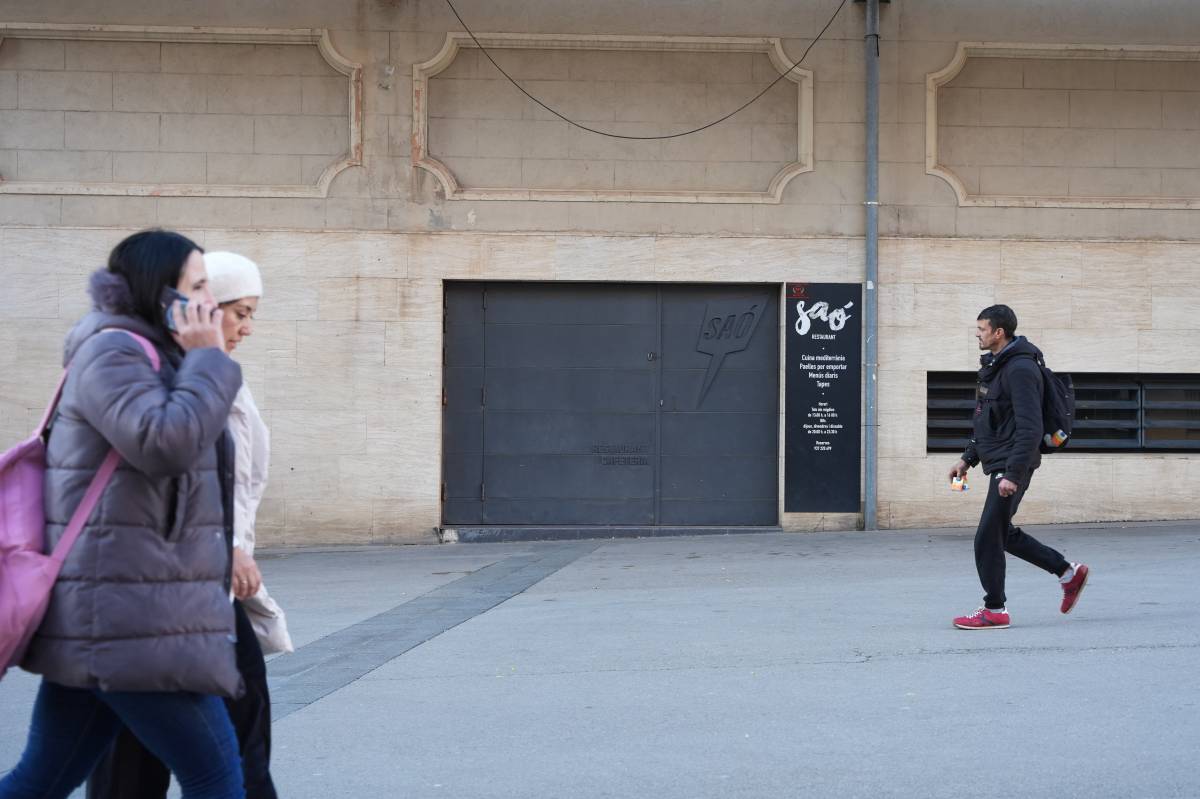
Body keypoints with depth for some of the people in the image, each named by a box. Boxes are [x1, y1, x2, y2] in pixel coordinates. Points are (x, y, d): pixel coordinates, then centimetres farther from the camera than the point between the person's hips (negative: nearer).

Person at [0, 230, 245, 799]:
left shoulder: (154, 358, 20)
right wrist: (207, 359, -14)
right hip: (128, 614, -10)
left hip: (109, 616, 10)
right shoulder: (112, 351, -11)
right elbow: (167, 443, -24)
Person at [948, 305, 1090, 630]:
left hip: (1012, 465, -10)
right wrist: (968, 458, 20)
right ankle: (1068, 572, 25)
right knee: (1003, 533, 17)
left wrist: (1013, 474, -27)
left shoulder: (1020, 369, -18)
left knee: (987, 538, -6)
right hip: (998, 464, 10)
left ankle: (995, 611, 5)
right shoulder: (996, 365, 15)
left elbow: (1030, 428, -24)